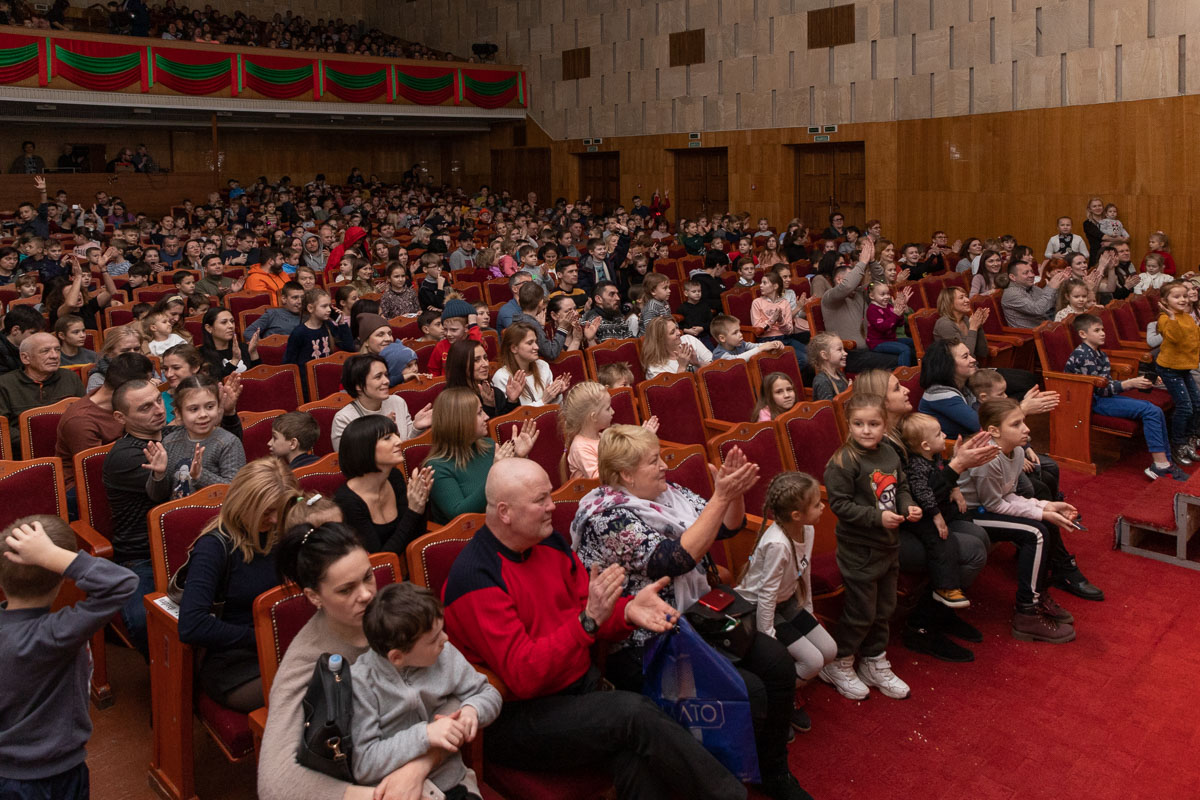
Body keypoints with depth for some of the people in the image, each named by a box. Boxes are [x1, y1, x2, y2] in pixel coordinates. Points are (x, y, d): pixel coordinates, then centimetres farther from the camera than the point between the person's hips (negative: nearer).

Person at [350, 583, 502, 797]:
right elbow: (362, 764, -16)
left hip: (452, 783, 4)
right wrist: (425, 735, -24)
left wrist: (471, 711, -13)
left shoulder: (444, 654, -3)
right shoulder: (360, 683, -15)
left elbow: (488, 693, 8)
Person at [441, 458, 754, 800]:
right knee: (634, 711, -26)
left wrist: (628, 611, -11)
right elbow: (523, 676, -22)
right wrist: (589, 620, -30)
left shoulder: (549, 542, 6)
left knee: (640, 761, -25)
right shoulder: (474, 577, -17)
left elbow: (595, 621, 12)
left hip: (583, 687, 6)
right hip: (517, 718, -6)